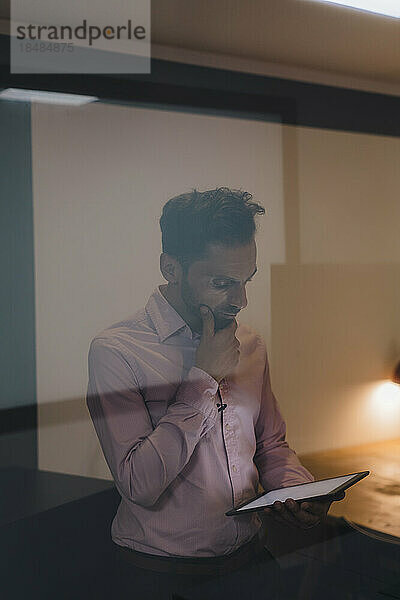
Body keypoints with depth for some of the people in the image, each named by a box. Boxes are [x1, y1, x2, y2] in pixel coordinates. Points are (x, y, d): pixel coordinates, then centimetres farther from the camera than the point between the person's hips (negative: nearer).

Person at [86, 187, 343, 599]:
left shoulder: (250, 345, 7)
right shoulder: (116, 350, -13)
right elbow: (139, 484, -20)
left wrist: (300, 490, -3)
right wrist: (205, 379, -17)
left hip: (249, 551, 5)